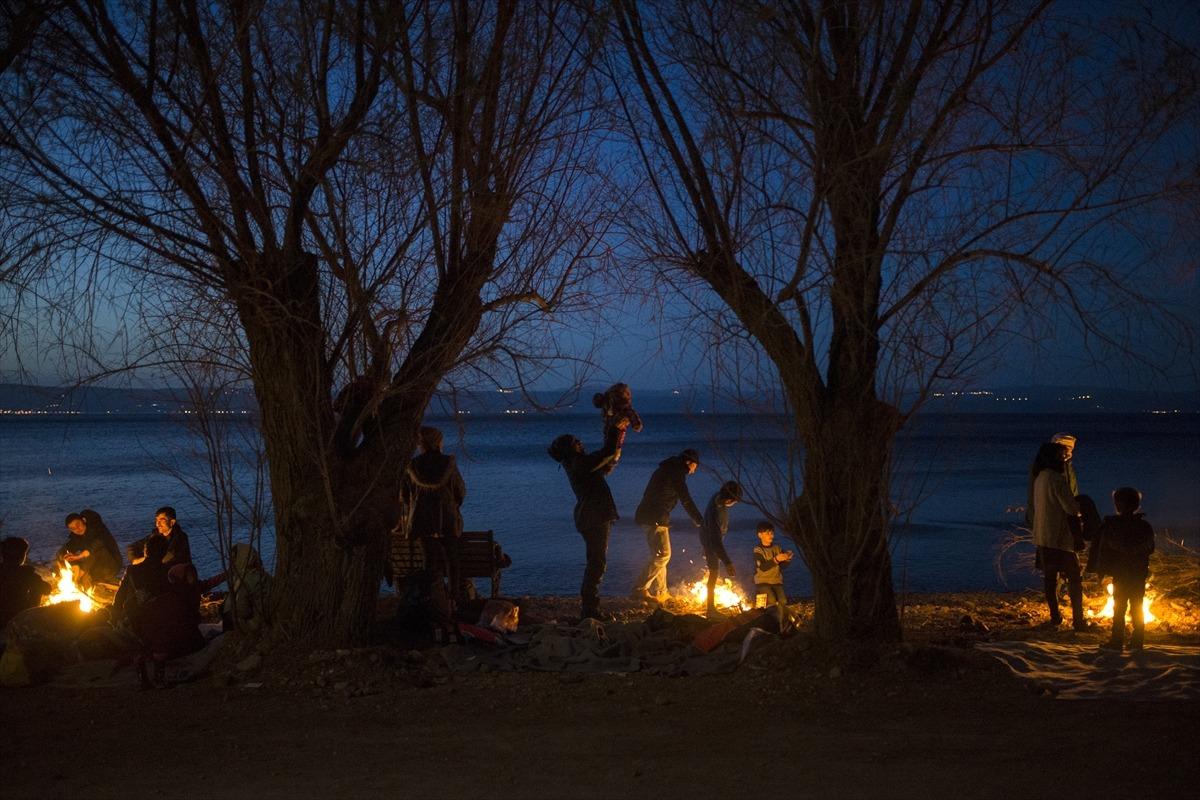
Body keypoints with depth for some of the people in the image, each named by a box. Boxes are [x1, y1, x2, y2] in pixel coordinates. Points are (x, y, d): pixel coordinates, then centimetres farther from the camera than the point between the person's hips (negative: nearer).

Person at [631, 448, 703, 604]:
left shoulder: (666, 469, 22)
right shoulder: (677, 472, -8)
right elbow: (686, 501, -12)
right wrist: (701, 522, -9)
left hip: (647, 515, 10)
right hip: (655, 518, -10)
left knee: (660, 555, 14)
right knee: (662, 554, -11)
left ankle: (660, 593, 17)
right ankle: (639, 589, -12)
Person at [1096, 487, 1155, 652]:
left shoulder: (1110, 525, -9)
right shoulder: (1144, 526, 0)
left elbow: (1104, 550, -6)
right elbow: (1150, 549, 11)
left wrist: (1103, 570, 3)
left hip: (1120, 573, -3)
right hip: (1140, 573, 3)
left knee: (1119, 607, 2)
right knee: (1137, 607, 9)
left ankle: (1117, 640, 0)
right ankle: (1137, 640, 9)